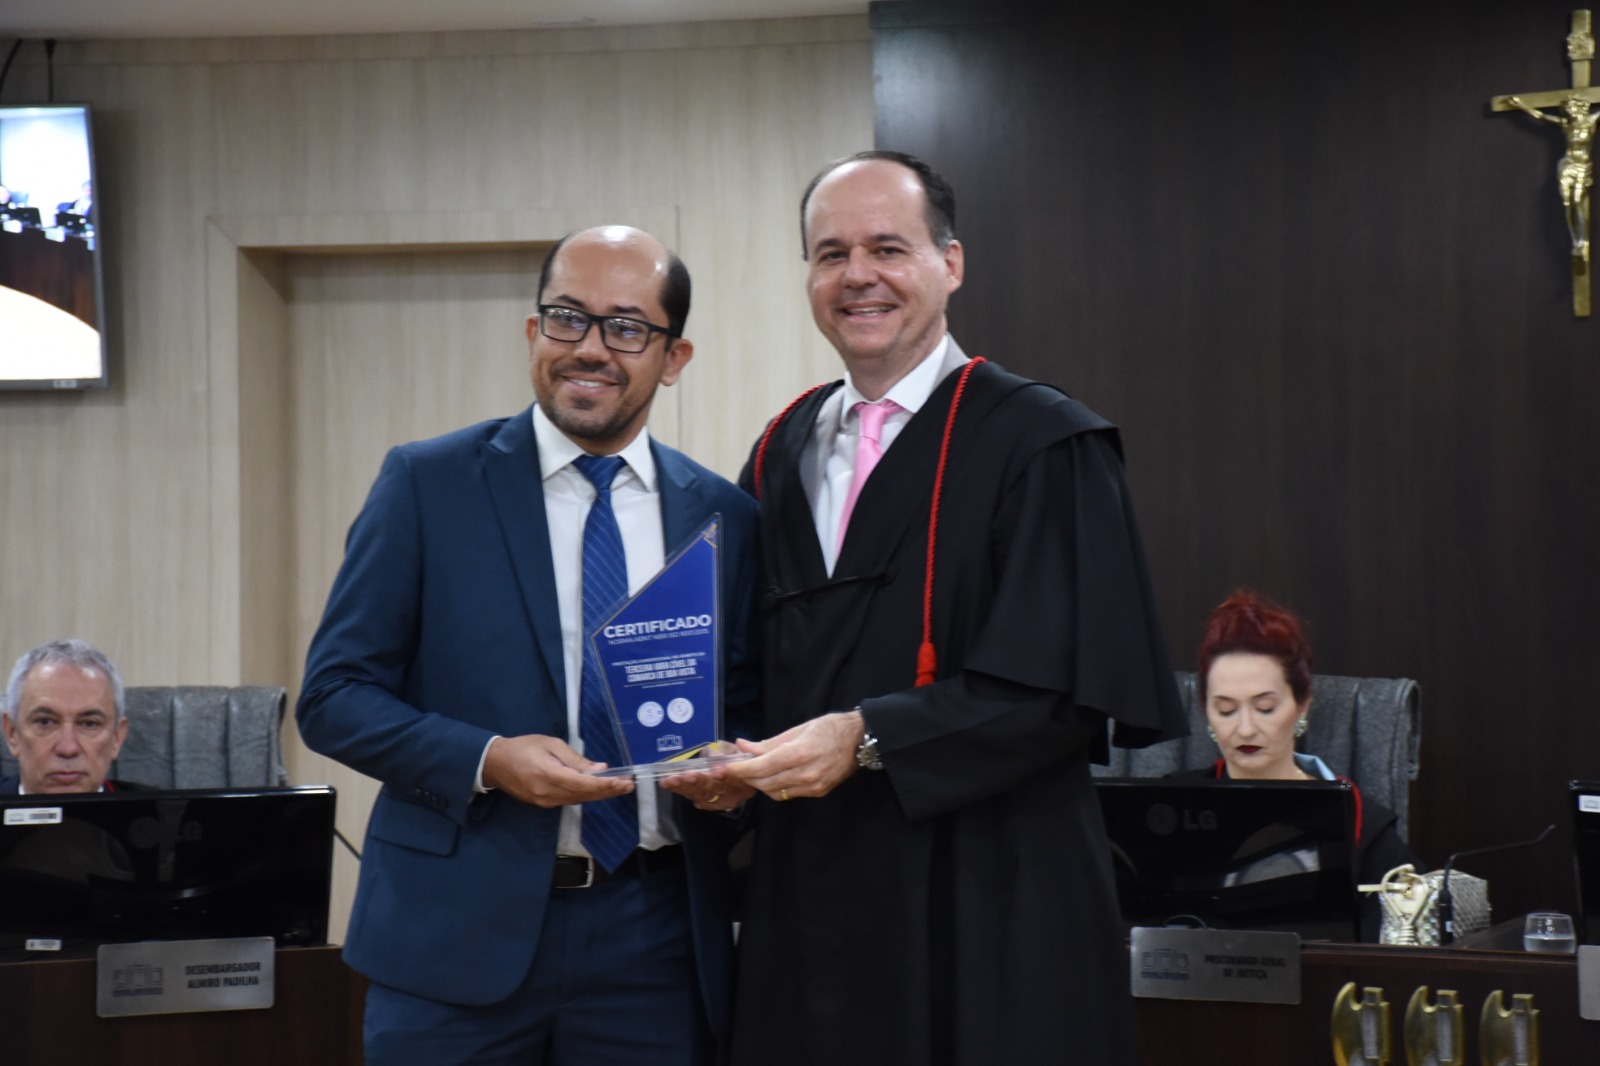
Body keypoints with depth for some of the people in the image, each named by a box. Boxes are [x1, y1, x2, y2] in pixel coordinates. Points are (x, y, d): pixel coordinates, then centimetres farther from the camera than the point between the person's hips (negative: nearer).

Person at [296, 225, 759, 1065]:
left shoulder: (724, 517, 7)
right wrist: (485, 760, -16)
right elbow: (333, 695, -2)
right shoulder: (428, 484, 0)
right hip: (459, 933, -2)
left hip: (654, 939, 2)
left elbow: (747, 706, 13)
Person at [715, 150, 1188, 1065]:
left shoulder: (1042, 445, -6)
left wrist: (866, 738, -21)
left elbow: (1061, 683, -14)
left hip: (983, 913, -5)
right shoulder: (782, 455, 13)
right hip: (809, 898, 5)